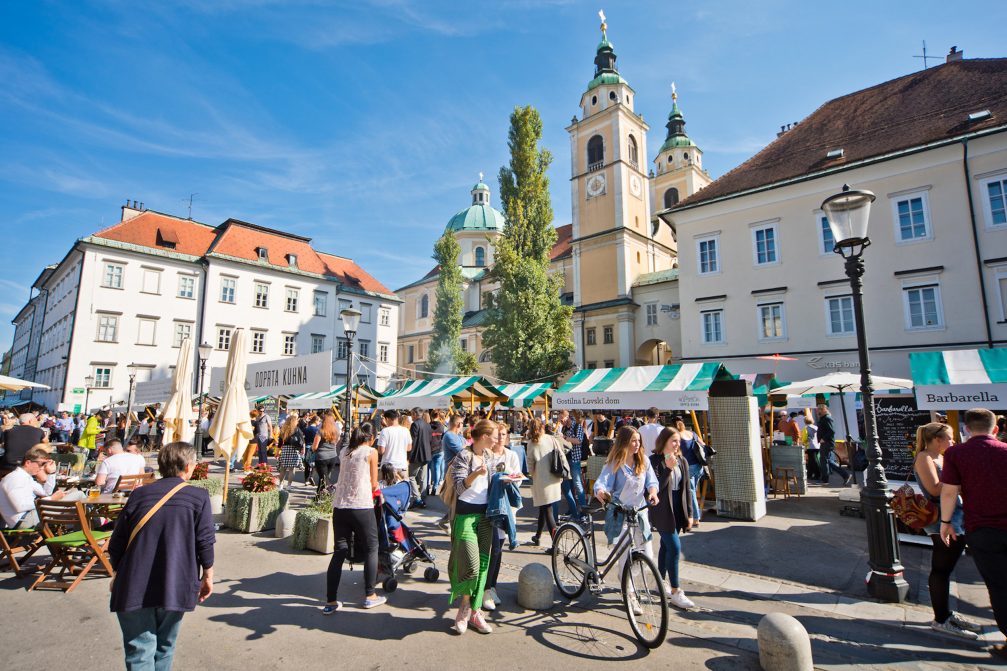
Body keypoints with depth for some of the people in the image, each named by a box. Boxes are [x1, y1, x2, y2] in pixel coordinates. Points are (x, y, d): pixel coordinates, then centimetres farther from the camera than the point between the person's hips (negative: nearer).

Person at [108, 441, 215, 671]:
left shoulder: (139, 495, 4)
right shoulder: (199, 496, -3)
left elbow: (116, 545, 8)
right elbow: (205, 542, -6)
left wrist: (120, 575, 25)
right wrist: (207, 575, 9)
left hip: (134, 588, 1)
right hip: (175, 587, -1)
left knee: (139, 652, 6)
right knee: (164, 647, 19)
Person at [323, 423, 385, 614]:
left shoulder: (344, 451, 13)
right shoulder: (371, 451, -2)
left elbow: (345, 476, 16)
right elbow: (373, 483, 1)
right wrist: (375, 492, 22)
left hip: (339, 506, 5)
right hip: (361, 506, -5)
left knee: (339, 552, 12)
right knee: (371, 548, 12)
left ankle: (330, 601, 12)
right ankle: (370, 596, 19)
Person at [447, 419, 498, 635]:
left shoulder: (488, 456, 10)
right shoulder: (463, 456, -11)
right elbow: (460, 487, -21)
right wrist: (476, 473, -37)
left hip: (485, 514, 7)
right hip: (466, 515, -7)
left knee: (483, 565, 6)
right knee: (471, 566, -10)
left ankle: (475, 612, 19)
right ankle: (465, 605, 17)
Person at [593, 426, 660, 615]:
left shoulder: (644, 461, 2)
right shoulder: (614, 464, -10)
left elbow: (651, 481, -1)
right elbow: (602, 482, -19)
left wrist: (652, 492, -24)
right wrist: (600, 492, -42)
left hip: (640, 512, 4)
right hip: (620, 514, -4)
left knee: (647, 555, 4)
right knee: (627, 556, -3)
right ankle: (630, 595, 18)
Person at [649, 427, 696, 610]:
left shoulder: (682, 462, 7)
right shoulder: (655, 461, -13)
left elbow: (687, 488, 11)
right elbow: (656, 487, -20)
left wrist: (689, 513, 8)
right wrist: (668, 468, -28)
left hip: (677, 510, 6)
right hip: (662, 511, -6)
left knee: (666, 546, 16)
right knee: (675, 547, -9)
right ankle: (675, 593, 2)